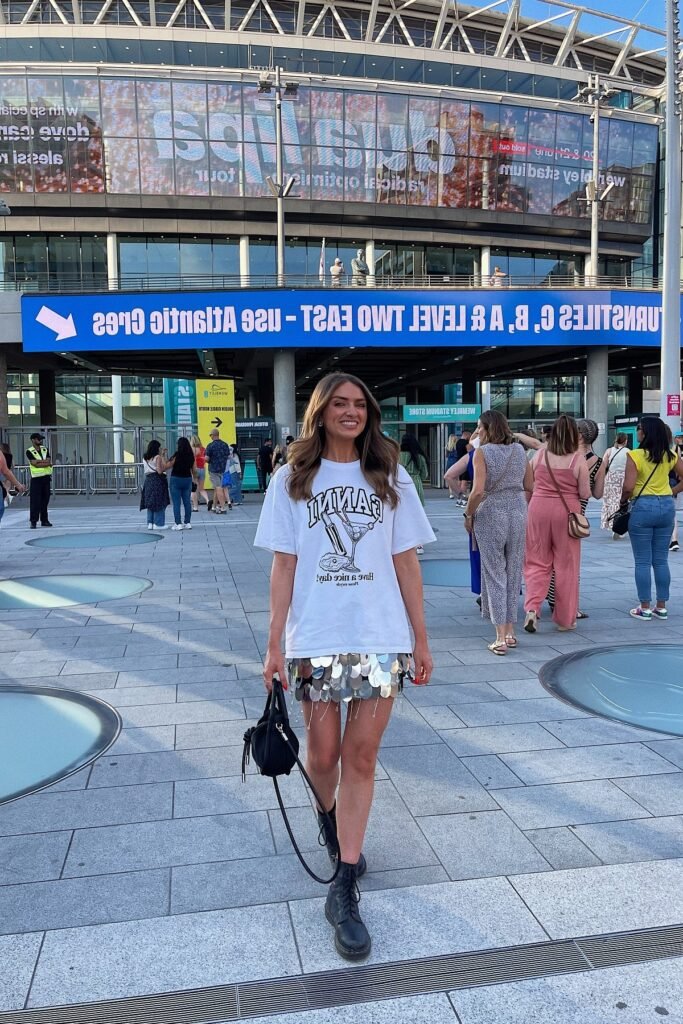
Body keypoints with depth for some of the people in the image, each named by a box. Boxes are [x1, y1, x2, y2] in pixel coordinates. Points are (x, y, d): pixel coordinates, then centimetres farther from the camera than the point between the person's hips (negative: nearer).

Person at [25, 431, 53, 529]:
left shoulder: (45, 449, 10)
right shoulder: (29, 451, -5)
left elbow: (49, 462, -3)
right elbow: (35, 464, -16)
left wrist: (38, 461, -13)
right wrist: (46, 462, -12)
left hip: (46, 477, 5)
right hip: (36, 478, -5)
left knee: (45, 500, 9)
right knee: (35, 501, -6)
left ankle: (44, 520, 17)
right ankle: (33, 521, -3)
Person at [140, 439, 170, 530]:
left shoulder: (145, 458, 9)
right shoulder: (158, 457, -11)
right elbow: (160, 471, -16)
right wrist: (163, 457, -4)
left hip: (148, 480, 7)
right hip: (158, 481, -7)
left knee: (150, 503, 13)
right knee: (159, 503, 1)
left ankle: (150, 523, 15)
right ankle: (158, 524, 3)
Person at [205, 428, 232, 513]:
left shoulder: (210, 445, -12)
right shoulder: (225, 445, 4)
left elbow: (206, 458, -14)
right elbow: (229, 457, 10)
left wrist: (209, 461, 8)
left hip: (214, 469, -5)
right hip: (223, 469, 5)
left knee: (218, 488, -6)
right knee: (216, 488, 15)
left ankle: (223, 507, -11)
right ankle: (214, 506, 23)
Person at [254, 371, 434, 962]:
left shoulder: (390, 479, 5)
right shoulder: (293, 480, 3)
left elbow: (406, 563, 5)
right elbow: (284, 565, 1)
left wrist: (421, 639, 3)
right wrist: (275, 642, -4)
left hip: (382, 638, 0)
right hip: (316, 639, 0)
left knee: (361, 757, 1)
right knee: (324, 753, 10)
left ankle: (344, 890, 11)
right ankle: (330, 819, 44)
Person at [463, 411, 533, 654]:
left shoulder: (482, 452, -9)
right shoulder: (519, 450, 7)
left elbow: (478, 490, -18)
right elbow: (530, 487, 9)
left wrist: (468, 514, -5)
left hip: (491, 513, -5)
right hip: (518, 513, 5)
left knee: (494, 573, 2)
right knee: (514, 572, 13)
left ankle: (500, 638, 1)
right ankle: (510, 632, 21)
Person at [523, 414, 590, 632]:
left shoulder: (539, 454, 0)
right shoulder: (578, 460, -7)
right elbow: (585, 494, -5)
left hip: (539, 508, 2)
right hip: (567, 511, -2)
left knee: (537, 562, 11)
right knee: (566, 565, 9)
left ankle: (532, 607, -8)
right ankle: (565, 619, 17)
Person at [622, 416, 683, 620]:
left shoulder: (635, 455, -12)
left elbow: (628, 487, -16)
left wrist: (622, 501, 2)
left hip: (643, 507, -5)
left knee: (643, 561, 3)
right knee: (661, 560, 12)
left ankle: (645, 607, 8)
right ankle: (661, 607, 17)